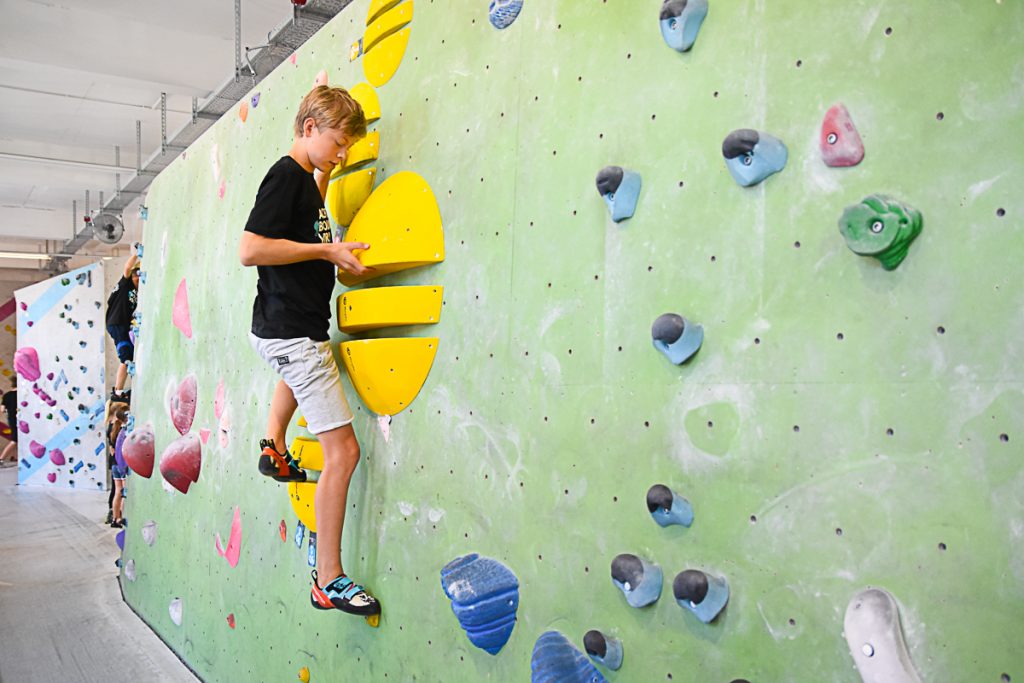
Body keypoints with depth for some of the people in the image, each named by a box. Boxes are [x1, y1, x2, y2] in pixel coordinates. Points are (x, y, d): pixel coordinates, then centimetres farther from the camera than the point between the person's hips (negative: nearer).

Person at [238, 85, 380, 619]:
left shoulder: (303, 177, 13)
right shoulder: (285, 176, -15)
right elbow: (251, 250, -24)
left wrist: (324, 176, 20)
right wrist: (325, 250, -20)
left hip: (286, 328, 10)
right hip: (291, 332, -10)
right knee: (342, 450, -10)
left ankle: (274, 449, 49)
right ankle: (329, 580, -3)